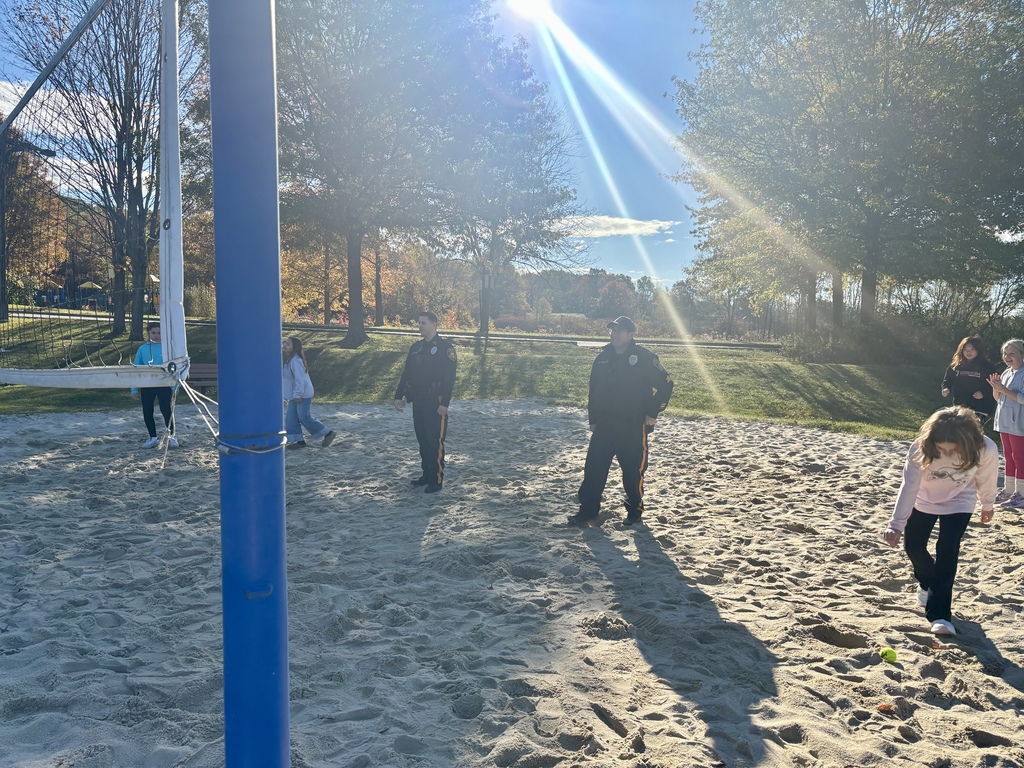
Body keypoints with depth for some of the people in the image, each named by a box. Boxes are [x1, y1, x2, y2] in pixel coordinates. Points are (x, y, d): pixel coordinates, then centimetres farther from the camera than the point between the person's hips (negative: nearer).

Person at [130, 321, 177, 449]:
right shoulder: (143, 349, 3)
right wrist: (134, 389, 5)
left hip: (164, 385, -3)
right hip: (146, 386, 3)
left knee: (166, 411, -5)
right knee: (147, 413, 9)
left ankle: (171, 436, 13)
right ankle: (153, 438, 23)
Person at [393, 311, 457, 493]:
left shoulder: (445, 347, -9)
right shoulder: (416, 348, 12)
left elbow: (449, 377, -15)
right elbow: (406, 374, 15)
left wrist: (444, 403, -20)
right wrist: (399, 396, 8)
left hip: (436, 403, -7)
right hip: (418, 402, 7)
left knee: (435, 441, -4)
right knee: (422, 440, 13)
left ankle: (436, 480, 3)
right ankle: (426, 474, 25)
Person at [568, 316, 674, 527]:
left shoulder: (644, 358, -7)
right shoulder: (603, 358, 8)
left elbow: (666, 384, -4)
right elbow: (594, 390, 15)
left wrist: (652, 413, -6)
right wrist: (593, 419, 12)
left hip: (633, 426, -4)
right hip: (604, 424, 4)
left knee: (633, 470, 5)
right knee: (594, 468, 0)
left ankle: (634, 510, 23)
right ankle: (588, 510, 7)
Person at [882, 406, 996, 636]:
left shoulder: (986, 450, -32)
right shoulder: (920, 449, -35)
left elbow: (986, 480, -11)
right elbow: (909, 486, -35)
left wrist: (987, 505, 8)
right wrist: (896, 525, -41)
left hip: (958, 503, -1)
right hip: (924, 500, 1)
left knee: (947, 551, -14)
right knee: (913, 545, 8)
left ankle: (939, 614, -7)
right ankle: (928, 582, 41)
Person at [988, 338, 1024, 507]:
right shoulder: (1006, 373, 11)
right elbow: (998, 398, 16)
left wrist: (1004, 389, -22)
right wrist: (995, 387, -2)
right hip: (1005, 422, 8)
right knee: (1008, 457, 14)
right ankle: (1008, 491, 22)